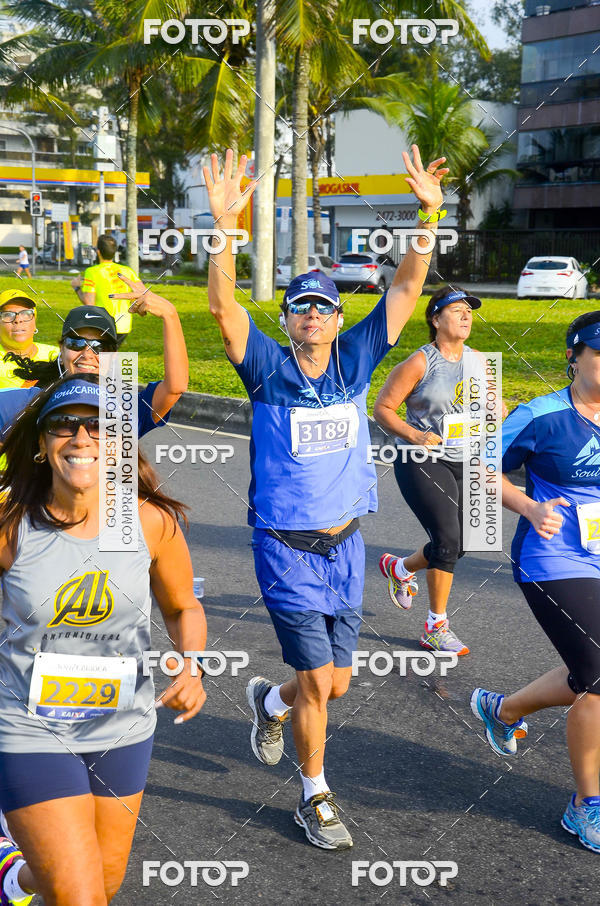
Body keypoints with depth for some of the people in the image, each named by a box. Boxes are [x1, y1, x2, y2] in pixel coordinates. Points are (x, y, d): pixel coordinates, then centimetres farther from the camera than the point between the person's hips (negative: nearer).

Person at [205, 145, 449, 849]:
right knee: (318, 681, -3)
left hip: (345, 544, 4)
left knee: (334, 681, 12)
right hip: (285, 547, -4)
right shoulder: (268, 368, -7)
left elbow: (406, 289, -4)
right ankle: (315, 799, 17)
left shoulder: (355, 361, 1)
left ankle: (271, 700, 45)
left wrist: (429, 214, -14)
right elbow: (223, 306, -22)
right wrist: (224, 225, -32)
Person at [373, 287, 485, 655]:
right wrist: (415, 435, -19)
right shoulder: (420, 363, -10)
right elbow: (383, 408, -6)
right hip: (422, 463, -6)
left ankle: (400, 568, 40)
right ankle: (436, 627, 1)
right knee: (447, 539, -16)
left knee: (457, 546, 9)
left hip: (464, 463, 6)